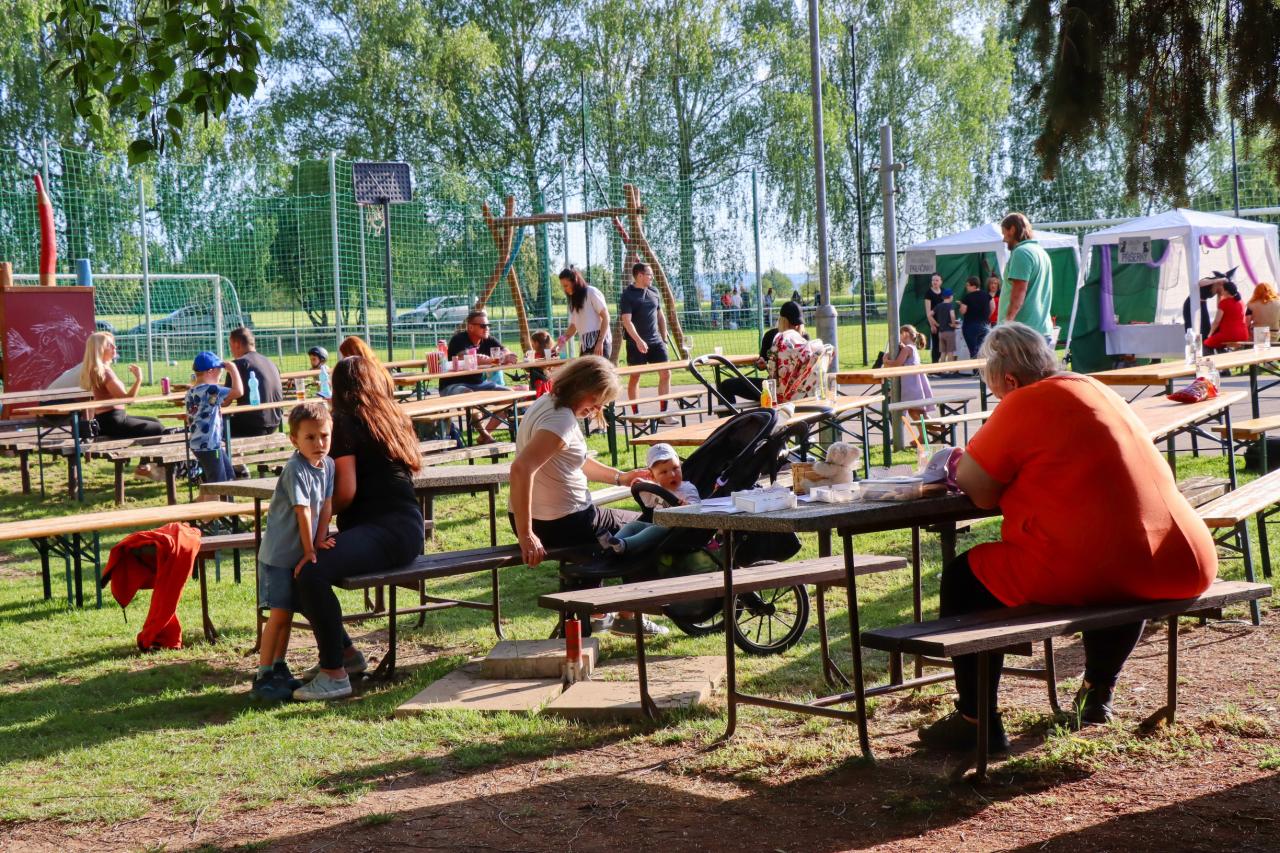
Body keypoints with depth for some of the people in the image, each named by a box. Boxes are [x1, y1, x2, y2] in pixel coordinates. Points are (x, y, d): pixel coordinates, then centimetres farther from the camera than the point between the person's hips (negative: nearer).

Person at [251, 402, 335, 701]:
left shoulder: (328, 464, 2)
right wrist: (310, 551, -16)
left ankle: (279, 669, 26)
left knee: (287, 614, 15)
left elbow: (326, 505, 1)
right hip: (279, 553, -7)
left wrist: (319, 542, -7)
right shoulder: (296, 469, -21)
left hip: (302, 551, 7)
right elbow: (303, 511, -20)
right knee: (279, 615, -8)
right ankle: (263, 677, -2)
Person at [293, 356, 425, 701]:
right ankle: (345, 652, 17)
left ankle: (334, 674, -28)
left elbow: (346, 492, -12)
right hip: (406, 529, 10)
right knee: (297, 566, 13)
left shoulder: (345, 423, -4)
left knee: (311, 572, -29)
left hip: (385, 529, -10)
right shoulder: (395, 417, 20)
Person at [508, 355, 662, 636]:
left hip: (533, 518, 9)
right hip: (562, 525, -9)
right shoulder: (561, 420, -24)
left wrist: (618, 477, 16)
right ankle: (628, 618, 26)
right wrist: (525, 536, -35)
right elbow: (521, 468, -37)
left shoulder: (547, 403, 7)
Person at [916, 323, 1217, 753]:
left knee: (963, 578, 10)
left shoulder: (1023, 404, -5)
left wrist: (966, 462, 17)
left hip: (1082, 573, -8)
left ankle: (976, 721, 11)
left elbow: (977, 488, -5)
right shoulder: (1097, 390, 20)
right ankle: (1098, 693, 46)